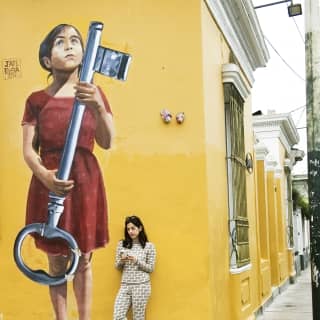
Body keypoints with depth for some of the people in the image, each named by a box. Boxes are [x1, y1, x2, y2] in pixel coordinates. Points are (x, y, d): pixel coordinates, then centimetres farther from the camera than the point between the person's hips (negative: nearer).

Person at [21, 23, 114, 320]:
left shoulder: (93, 92, 6)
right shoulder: (37, 100, 3)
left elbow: (106, 142, -4)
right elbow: (28, 150, -2)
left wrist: (97, 106, -22)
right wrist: (44, 174, -23)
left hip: (85, 180, 1)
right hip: (49, 181, 0)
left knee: (83, 260, 6)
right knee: (57, 261, 5)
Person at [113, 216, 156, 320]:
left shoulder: (149, 246, 0)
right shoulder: (121, 244, 8)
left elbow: (150, 268, 1)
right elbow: (117, 267, 12)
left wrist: (136, 261, -14)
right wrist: (122, 260, -11)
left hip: (141, 285, -3)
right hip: (125, 285, 3)